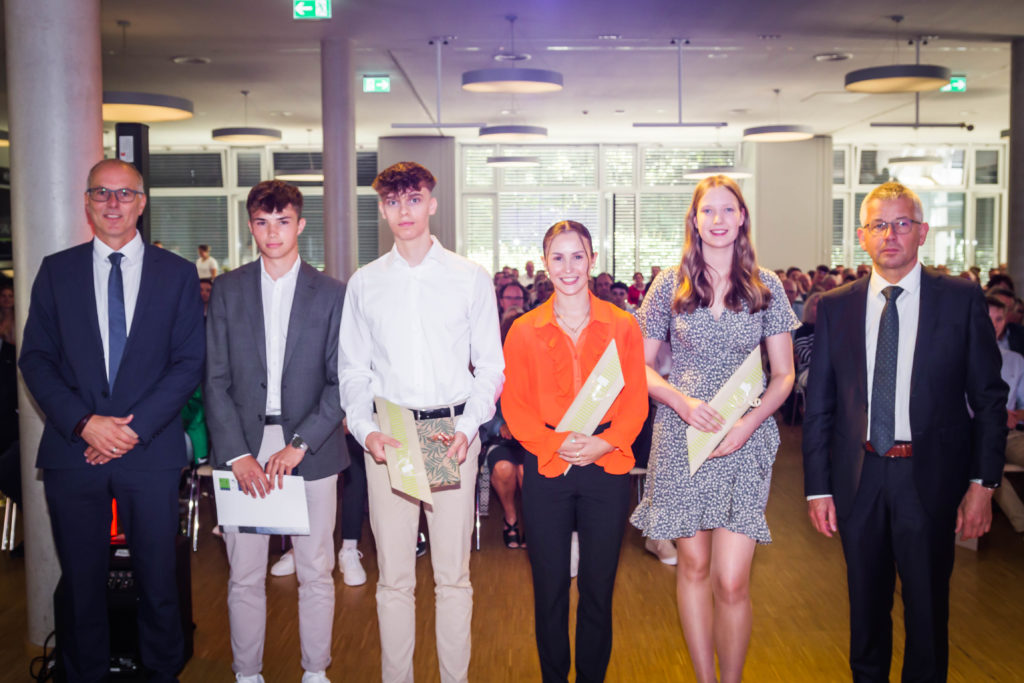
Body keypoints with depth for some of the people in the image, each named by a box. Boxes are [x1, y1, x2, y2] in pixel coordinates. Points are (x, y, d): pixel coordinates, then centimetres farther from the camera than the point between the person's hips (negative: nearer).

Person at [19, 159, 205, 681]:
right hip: (73, 448, 1)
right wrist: (84, 423, -11)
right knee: (81, 580, 10)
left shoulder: (177, 273, 4)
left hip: (150, 451, -1)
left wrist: (135, 428, -11)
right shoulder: (56, 270, 8)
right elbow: (35, 359, 3)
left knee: (158, 580, 7)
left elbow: (189, 362, -1)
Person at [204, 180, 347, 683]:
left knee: (316, 574, 7)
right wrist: (237, 453, -8)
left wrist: (299, 445, -12)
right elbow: (216, 381, 2)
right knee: (244, 577, 7)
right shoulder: (227, 290, 6)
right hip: (243, 448, 1)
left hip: (310, 450, -1)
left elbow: (341, 382, -1)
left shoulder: (331, 293, 3)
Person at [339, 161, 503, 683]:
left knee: (453, 576, 5)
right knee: (394, 578, 6)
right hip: (386, 438, 1)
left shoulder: (471, 278, 5)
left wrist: (466, 428, -9)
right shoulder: (364, 283, 9)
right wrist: (366, 431, -6)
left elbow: (490, 367, 5)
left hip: (454, 432, -1)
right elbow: (353, 371, 10)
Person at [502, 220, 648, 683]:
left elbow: (636, 401, 2)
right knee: (549, 588, 8)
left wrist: (604, 441, -15)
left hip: (607, 467, 0)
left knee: (598, 588, 8)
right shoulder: (524, 331, 4)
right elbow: (514, 405, 1)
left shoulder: (622, 327, 5)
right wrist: (556, 441, -14)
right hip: (546, 470, 0)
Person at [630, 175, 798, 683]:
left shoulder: (765, 286, 5)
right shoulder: (670, 284, 4)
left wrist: (748, 424, -10)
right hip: (681, 437, 1)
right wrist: (681, 400, -12)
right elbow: (639, 365, 6)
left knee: (732, 580, -6)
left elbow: (784, 375, 6)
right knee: (693, 565, 10)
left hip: (746, 440, -1)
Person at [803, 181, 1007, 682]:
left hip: (931, 476, -2)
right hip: (858, 477, 2)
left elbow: (989, 399, -1)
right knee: (866, 607, 17)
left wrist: (983, 482, -7)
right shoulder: (834, 308, 2)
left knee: (927, 609, 11)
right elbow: (818, 405, 3)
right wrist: (817, 487, 0)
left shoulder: (962, 300, -2)